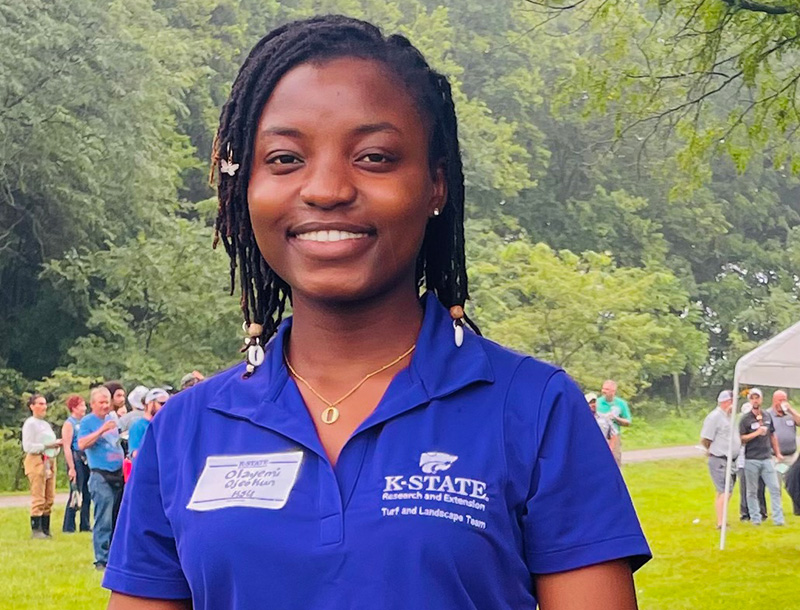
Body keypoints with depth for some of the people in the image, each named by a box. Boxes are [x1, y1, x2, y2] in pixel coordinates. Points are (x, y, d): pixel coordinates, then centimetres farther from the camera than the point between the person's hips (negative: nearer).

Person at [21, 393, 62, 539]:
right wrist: (47, 446, -17)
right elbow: (27, 446, -13)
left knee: (49, 499, 4)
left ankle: (45, 529, 8)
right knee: (38, 498, -11)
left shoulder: (46, 424, 20)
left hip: (49, 462, 8)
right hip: (36, 462, -8)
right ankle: (36, 530, -9)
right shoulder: (30, 424, -4)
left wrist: (56, 445, 2)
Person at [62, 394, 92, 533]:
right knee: (75, 495, -6)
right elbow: (67, 447, -11)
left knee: (87, 494, 8)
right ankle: (68, 527, -2)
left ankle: (85, 525, 13)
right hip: (76, 459, -7)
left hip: (87, 460, 7)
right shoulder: (69, 424, -5)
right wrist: (71, 468, -17)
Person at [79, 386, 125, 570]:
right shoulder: (87, 422, -3)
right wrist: (101, 430, -23)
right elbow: (82, 444, -18)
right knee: (103, 521, -9)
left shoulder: (112, 418, 16)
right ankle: (102, 560, -6)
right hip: (101, 476, -7)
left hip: (118, 474, 7)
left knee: (118, 519, 10)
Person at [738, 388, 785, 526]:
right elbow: (741, 439, -9)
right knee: (752, 491, 3)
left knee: (775, 488, -1)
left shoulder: (767, 416, 10)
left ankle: (778, 518, 3)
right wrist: (757, 433, -18)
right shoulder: (745, 419, -4)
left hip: (767, 458, 4)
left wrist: (777, 453, 19)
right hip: (751, 460, -4)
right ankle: (755, 518, 12)